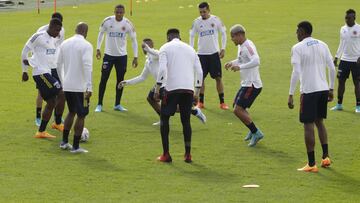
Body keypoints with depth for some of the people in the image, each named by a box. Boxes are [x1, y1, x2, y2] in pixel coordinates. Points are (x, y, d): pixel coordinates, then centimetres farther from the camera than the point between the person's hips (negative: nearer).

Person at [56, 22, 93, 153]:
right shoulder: (86, 45, -12)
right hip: (80, 87, -6)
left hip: (67, 86, 6)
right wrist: (89, 87, -21)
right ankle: (75, 147, 5)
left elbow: (59, 65, 12)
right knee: (81, 115, 5)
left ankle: (64, 142, 23)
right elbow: (87, 67, -20)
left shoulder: (65, 44, 7)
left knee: (71, 112, 23)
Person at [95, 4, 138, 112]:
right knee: (104, 79, -2)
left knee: (120, 80, 6)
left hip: (122, 56, 1)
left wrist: (135, 57, -5)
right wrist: (98, 49, 1)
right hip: (108, 55, -1)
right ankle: (99, 104, 6)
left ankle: (117, 104, 17)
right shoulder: (107, 21, -11)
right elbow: (101, 33, 7)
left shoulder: (128, 24, -9)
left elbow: (134, 40, -1)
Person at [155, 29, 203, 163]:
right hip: (189, 89, 4)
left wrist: (157, 88, -6)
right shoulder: (190, 49, 19)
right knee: (186, 120, 15)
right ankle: (188, 154, 11)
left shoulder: (165, 48, 6)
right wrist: (197, 92, 19)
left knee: (164, 119, 9)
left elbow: (162, 69, -9)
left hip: (172, 88, -4)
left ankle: (166, 154, 4)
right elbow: (199, 72, 13)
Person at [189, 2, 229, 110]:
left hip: (214, 53, -1)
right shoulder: (196, 22, -2)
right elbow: (192, 35, 7)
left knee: (218, 78, 0)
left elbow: (223, 33, 4)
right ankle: (200, 102, 12)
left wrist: (223, 49, -1)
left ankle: (222, 102, 5)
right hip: (201, 53, 1)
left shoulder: (216, 20, -4)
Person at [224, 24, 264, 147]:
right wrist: (232, 63, 15)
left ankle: (256, 133, -4)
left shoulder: (248, 46, -19)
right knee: (237, 107, 18)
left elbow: (256, 61, -34)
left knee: (238, 110, -12)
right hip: (246, 83, 10)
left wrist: (240, 67, -35)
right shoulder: (241, 46, 12)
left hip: (252, 84, -10)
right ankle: (253, 131, 27)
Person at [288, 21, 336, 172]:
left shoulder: (298, 48, -6)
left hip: (308, 91, -6)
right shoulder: (323, 45, 10)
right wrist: (331, 89, 17)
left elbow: (296, 73, -14)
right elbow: (332, 69, 8)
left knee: (308, 125, 0)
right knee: (319, 122, 21)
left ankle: (311, 164, 2)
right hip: (323, 89, 6)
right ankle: (325, 157, 16)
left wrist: (291, 95, -11)